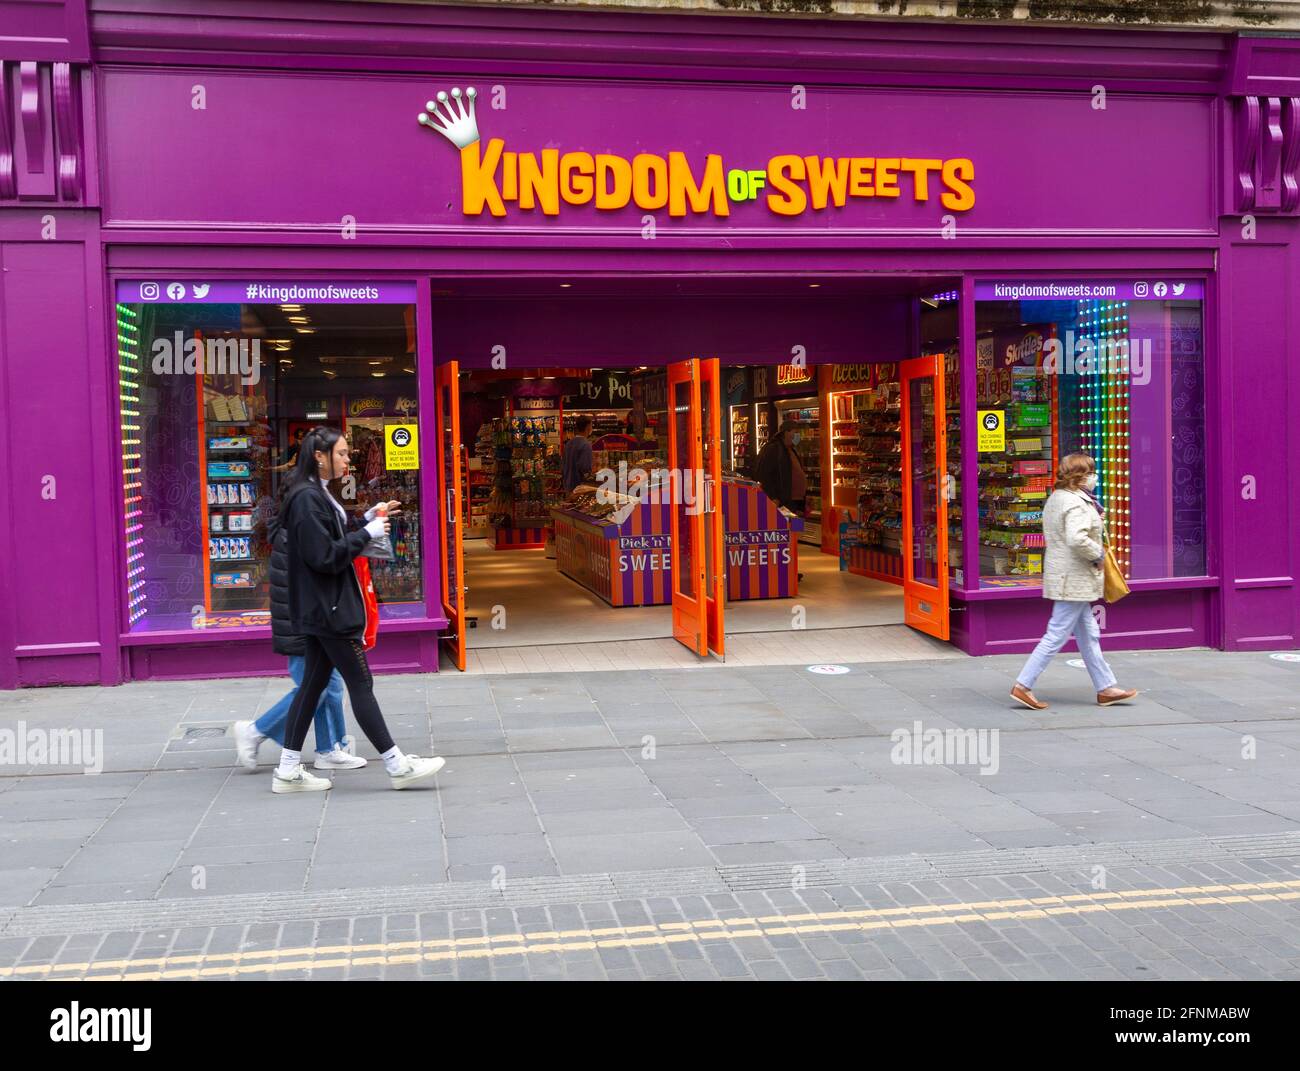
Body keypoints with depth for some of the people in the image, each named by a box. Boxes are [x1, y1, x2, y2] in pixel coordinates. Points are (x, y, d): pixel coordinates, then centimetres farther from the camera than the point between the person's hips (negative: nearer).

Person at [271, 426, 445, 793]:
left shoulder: (317, 495, 14)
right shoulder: (307, 498, -17)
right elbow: (325, 556, -21)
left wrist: (366, 522, 9)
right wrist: (366, 533, -14)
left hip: (318, 609, 10)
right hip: (328, 608, -10)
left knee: (313, 684, 11)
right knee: (360, 683, -4)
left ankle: (289, 770, 15)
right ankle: (397, 765, 3)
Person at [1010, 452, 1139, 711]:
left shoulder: (1056, 499, 13)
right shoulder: (1077, 503, -19)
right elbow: (1077, 539, -31)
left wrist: (1096, 519, 13)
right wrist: (1098, 554, -15)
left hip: (1063, 574, 11)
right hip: (1074, 577, -11)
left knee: (1088, 635, 14)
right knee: (1057, 635, -6)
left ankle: (1105, 688, 21)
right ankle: (1023, 686, -4)